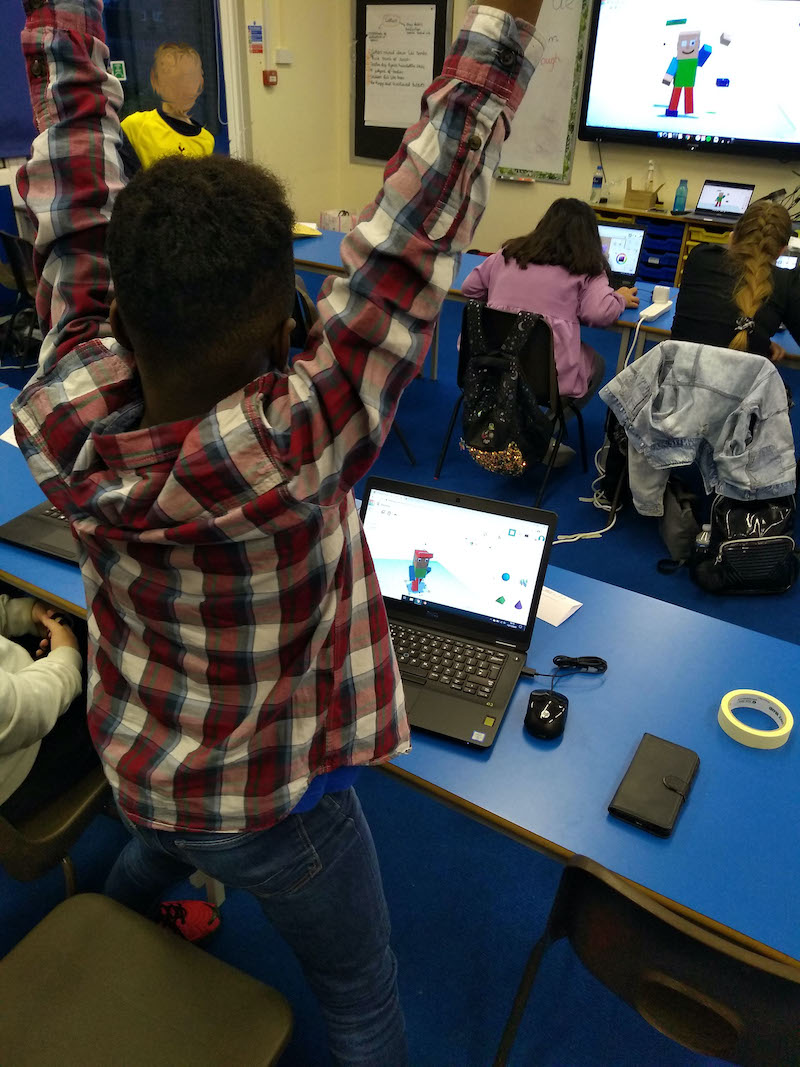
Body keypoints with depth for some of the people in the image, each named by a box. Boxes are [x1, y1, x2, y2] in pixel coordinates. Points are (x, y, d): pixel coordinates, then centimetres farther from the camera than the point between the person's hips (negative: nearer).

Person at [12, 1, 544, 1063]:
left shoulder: (64, 412, -27)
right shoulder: (284, 459, -42)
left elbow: (75, 176, -18)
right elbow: (421, 217, -39)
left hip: (131, 763, 7)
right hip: (267, 810, -6)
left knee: (155, 851, 42)